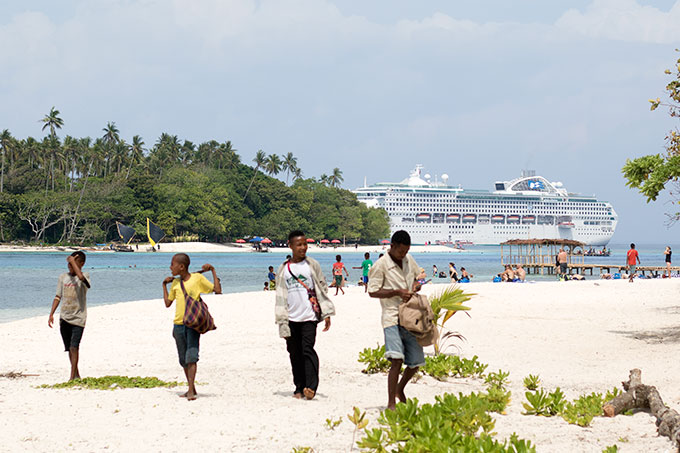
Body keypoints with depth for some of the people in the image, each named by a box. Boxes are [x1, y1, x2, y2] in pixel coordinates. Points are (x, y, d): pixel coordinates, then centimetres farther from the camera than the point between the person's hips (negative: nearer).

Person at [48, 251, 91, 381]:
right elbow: (58, 297, 12)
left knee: (74, 347, -15)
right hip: (64, 318, 5)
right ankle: (76, 375, 23)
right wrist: (51, 314, 5)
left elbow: (81, 277, -31)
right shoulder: (63, 277, 10)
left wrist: (72, 261, -19)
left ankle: (72, 377, -14)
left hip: (78, 318, -5)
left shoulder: (84, 276, -4)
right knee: (69, 348, 10)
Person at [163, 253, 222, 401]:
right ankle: (191, 389, 20)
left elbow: (217, 290, -3)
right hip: (178, 324, 5)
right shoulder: (175, 283, 12)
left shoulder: (197, 278, -1)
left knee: (191, 357, -16)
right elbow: (168, 303, 20)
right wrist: (164, 285, 18)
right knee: (183, 360, 9)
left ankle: (191, 390, -19)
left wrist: (213, 271, -5)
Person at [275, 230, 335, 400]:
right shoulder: (284, 269, 10)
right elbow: (280, 296, 11)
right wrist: (282, 321, 5)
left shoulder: (312, 265, 5)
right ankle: (299, 387, 13)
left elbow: (322, 289, 8)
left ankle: (311, 386, -21)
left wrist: (327, 313, 2)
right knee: (295, 354, 6)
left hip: (309, 316, -3)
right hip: (291, 318, 3)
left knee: (307, 350, -14)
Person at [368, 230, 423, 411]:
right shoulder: (381, 265, -8)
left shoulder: (409, 260, 10)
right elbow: (373, 291, -8)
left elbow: (418, 274, 27)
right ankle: (391, 403, -14)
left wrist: (417, 284, 4)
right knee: (397, 360, -19)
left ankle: (400, 389, 36)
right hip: (392, 317, -6)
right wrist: (397, 292, -17)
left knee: (416, 362, 9)